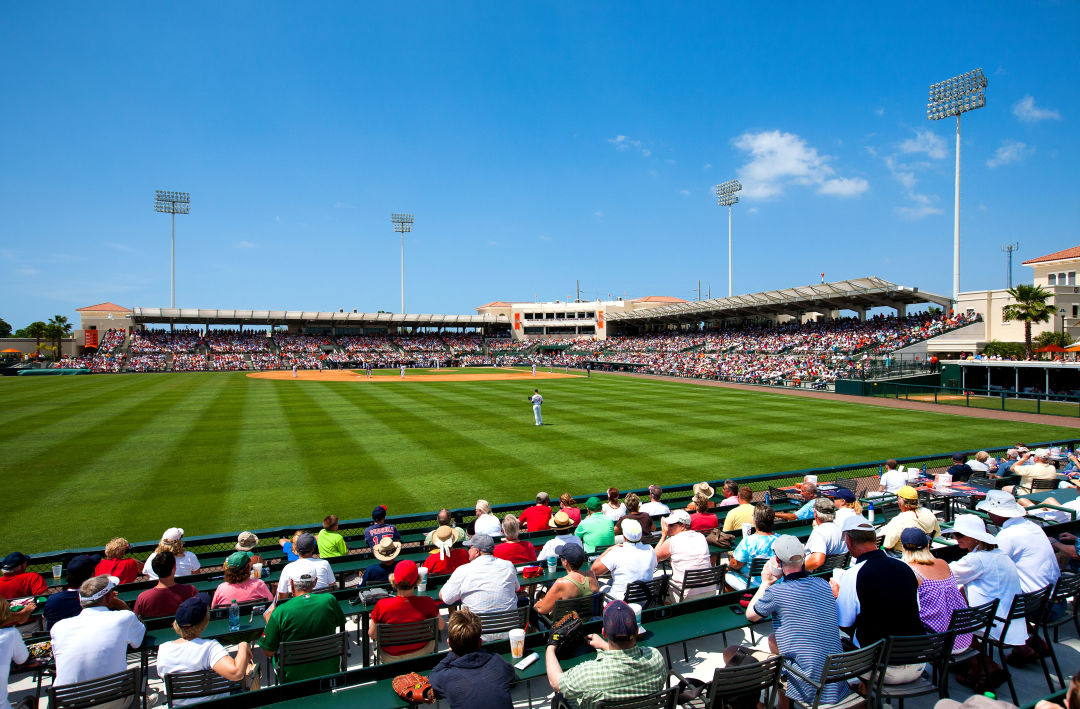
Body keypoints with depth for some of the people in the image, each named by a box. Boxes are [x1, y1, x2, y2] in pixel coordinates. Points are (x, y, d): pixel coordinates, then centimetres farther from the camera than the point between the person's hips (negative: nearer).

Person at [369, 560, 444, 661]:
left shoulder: (382, 605, -27)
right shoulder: (428, 603, -25)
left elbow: (372, 635, -10)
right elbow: (441, 626, -7)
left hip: (391, 658, 0)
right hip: (421, 653, 0)